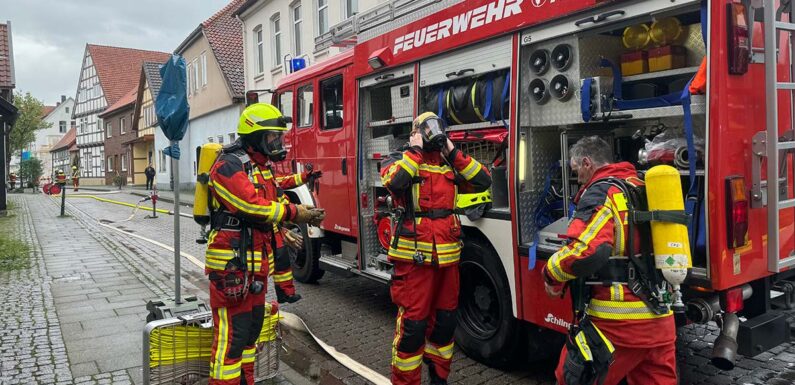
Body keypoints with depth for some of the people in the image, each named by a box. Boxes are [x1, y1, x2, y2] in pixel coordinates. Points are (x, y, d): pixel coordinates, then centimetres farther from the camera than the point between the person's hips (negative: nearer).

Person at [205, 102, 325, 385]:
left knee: (252, 328, 18)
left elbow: (269, 205, 17)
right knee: (231, 335, -5)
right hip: (233, 263, -10)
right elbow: (251, 206, -25)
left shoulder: (260, 166, 16)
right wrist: (293, 214, -17)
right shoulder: (230, 165, -15)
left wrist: (302, 214, 1)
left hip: (256, 263, 10)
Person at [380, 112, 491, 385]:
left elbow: (482, 182, 2)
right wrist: (414, 150, -13)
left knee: (445, 321, 16)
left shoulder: (450, 165, 14)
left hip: (447, 256, 6)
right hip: (414, 256, -6)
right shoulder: (401, 160, -1)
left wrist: (453, 153, -1)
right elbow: (394, 180, -24)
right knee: (412, 323, -3)